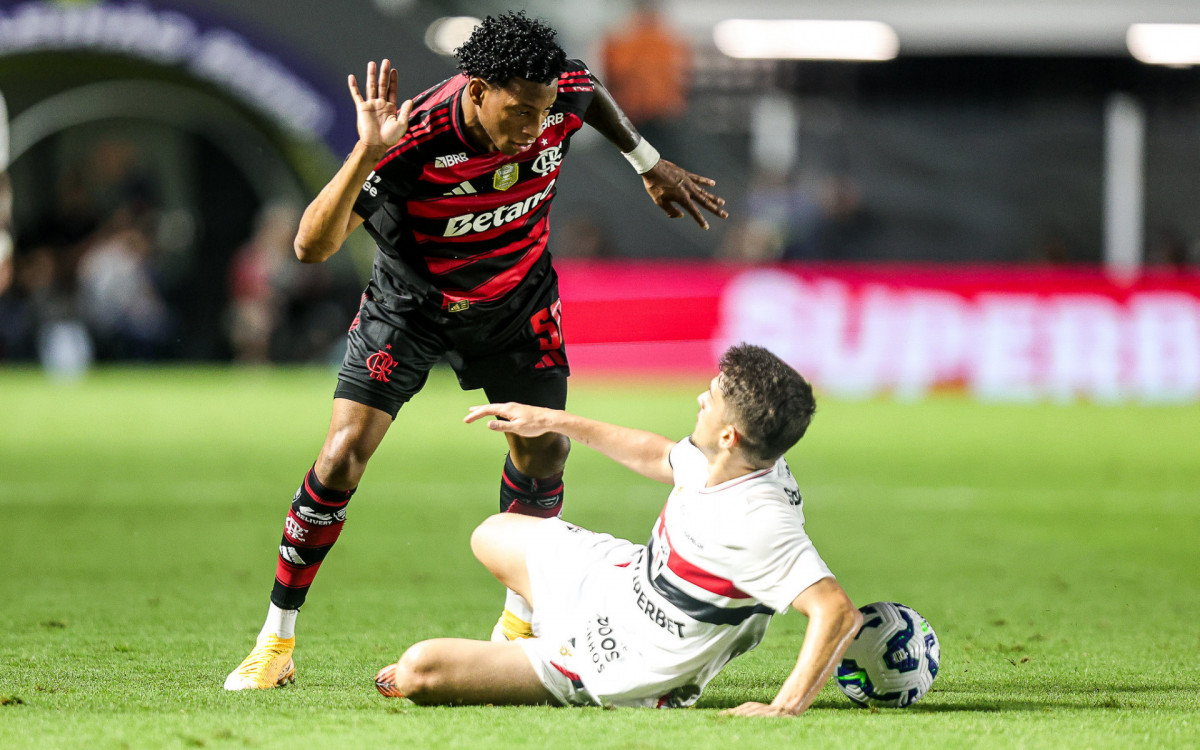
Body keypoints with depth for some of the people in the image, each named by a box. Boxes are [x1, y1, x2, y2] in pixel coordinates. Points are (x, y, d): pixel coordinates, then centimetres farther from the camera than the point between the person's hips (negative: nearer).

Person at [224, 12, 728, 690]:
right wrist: (367, 154, -55)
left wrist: (650, 164, 13)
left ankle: (520, 625, 31)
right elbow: (313, 246, -42)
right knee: (344, 454, -14)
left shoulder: (563, 96, -24)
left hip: (518, 300, 4)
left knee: (544, 451, 7)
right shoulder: (416, 139, -38)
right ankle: (276, 643, -1)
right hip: (411, 304, -4)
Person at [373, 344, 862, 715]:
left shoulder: (757, 523, -39)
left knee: (417, 672, -10)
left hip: (618, 671, -9)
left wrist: (785, 708, -49)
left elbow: (839, 611, -45)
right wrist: (555, 421, 18)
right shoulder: (717, 462, -11)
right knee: (495, 535, 32)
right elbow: (656, 456, 12)